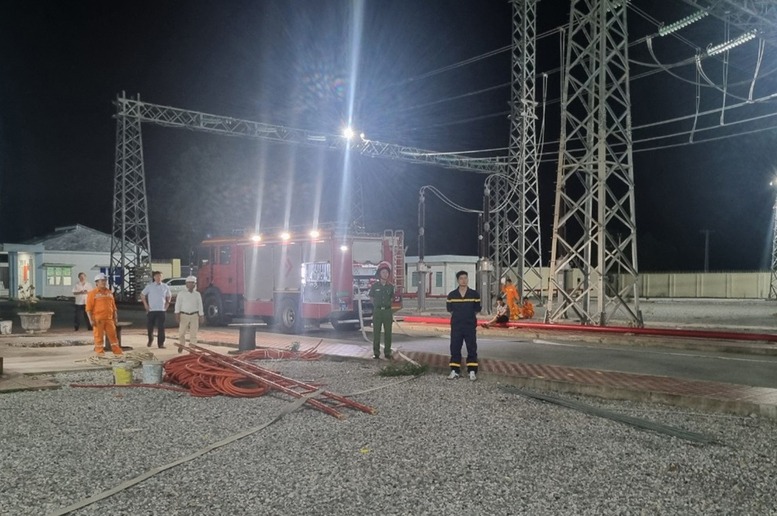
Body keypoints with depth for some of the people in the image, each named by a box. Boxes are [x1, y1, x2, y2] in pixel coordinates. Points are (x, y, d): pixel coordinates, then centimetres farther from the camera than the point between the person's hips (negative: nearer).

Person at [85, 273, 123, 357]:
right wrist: (91, 320, -14)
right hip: (98, 320, -5)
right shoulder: (92, 293, -2)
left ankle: (117, 352, 11)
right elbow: (88, 308, -7)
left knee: (113, 335, 6)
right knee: (99, 336, 1)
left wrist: (115, 317, 13)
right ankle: (100, 353, 10)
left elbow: (113, 307, 18)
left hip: (109, 319, 5)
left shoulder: (109, 293, 14)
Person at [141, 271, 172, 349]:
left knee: (161, 327, -5)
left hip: (161, 310, 0)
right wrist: (145, 304, 3)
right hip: (151, 310, 0)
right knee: (149, 326, 8)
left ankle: (161, 343, 0)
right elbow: (142, 295, 9)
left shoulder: (165, 286, 4)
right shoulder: (149, 286, 0)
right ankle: (150, 340, 32)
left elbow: (169, 296, 20)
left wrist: (167, 304, 8)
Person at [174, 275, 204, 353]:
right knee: (181, 332, 4)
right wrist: (177, 315, -9)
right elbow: (178, 305, -1)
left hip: (194, 315, 1)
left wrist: (201, 317, 6)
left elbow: (200, 306, 9)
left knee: (193, 333, 0)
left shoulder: (197, 294, 7)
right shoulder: (181, 294, 0)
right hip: (184, 315, -1)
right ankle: (181, 346, 26)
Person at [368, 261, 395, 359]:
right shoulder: (375, 286, -1)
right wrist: (377, 304, 6)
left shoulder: (390, 286, 4)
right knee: (376, 333, 1)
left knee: (388, 333, 5)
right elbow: (371, 297, 11)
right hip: (377, 311, -2)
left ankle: (387, 352, 13)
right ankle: (376, 353, 8)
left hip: (387, 311, 2)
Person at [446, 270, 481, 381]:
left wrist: (470, 318, 4)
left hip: (470, 326, -1)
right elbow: (450, 309, 10)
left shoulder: (474, 294, -1)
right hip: (456, 326, 1)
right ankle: (455, 371, 11)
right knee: (455, 348, 4)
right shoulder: (452, 295, 1)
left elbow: (477, 310, 5)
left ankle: (472, 371, 6)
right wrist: (457, 318, 6)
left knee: (472, 348, 1)